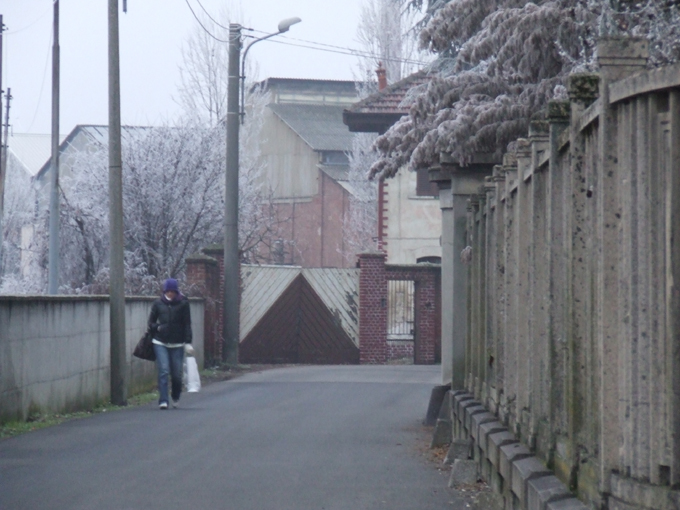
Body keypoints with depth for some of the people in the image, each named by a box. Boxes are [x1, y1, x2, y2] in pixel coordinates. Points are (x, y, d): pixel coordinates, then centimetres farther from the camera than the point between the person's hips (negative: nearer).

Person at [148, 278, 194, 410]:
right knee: (163, 371, -11)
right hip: (160, 343, 0)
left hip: (177, 344, 0)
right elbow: (151, 322, 13)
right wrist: (157, 328, -8)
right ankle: (163, 401, -12)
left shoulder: (183, 304, 2)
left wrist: (188, 342, -5)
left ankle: (176, 398, 28)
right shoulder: (158, 304, 5)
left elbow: (187, 324, 2)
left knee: (177, 374, 3)